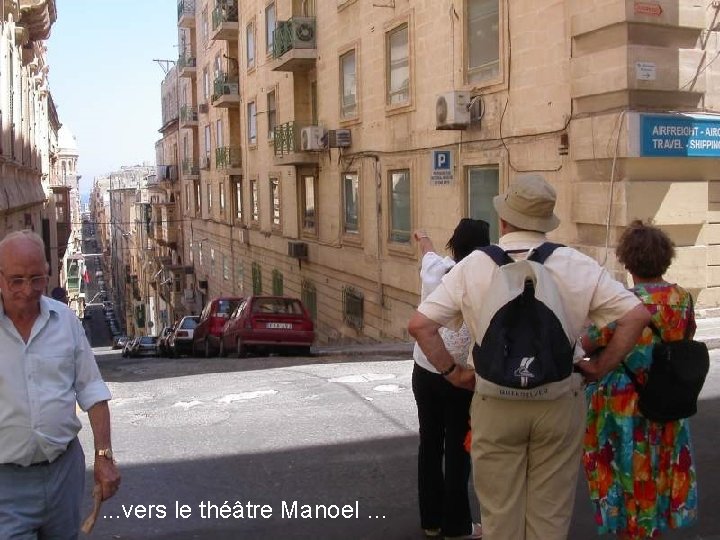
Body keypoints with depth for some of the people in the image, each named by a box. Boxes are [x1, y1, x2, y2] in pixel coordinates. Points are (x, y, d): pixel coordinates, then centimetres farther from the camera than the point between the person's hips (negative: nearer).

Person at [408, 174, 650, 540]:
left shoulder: (472, 267, -7)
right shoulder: (577, 266, -6)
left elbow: (419, 324, -11)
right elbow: (637, 316, -7)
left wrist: (451, 371, 0)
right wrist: (601, 366, 3)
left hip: (496, 404, 0)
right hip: (560, 401, 1)